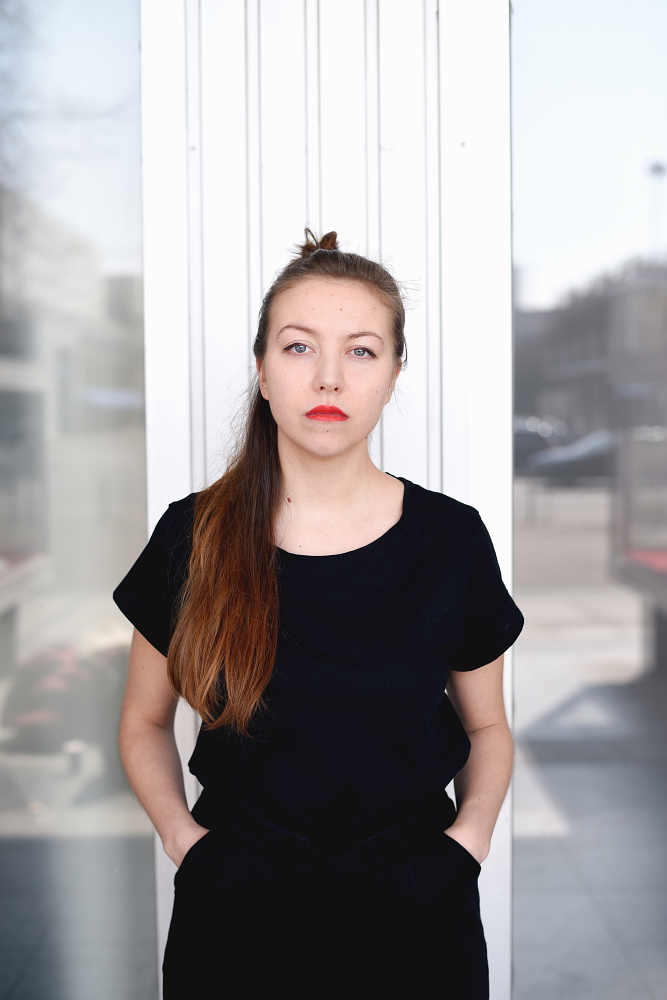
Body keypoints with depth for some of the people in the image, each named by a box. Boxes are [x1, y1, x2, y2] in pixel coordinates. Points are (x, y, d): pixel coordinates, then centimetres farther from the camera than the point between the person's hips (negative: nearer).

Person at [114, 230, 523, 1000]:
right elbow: (143, 721, 7)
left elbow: (486, 726, 8)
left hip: (411, 914, 0)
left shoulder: (451, 540, -5)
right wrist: (180, 835, -7)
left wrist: (469, 835, -7)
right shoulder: (193, 535, -5)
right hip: (235, 909, 0)